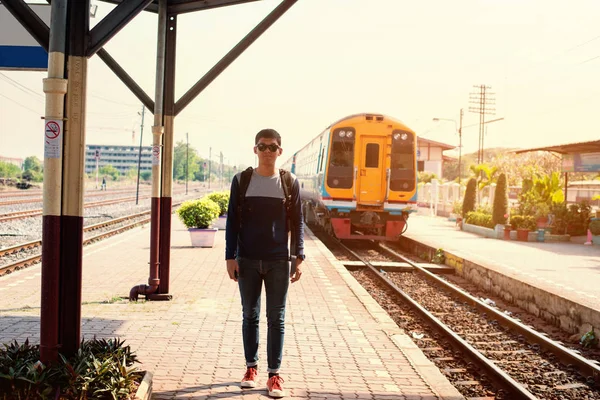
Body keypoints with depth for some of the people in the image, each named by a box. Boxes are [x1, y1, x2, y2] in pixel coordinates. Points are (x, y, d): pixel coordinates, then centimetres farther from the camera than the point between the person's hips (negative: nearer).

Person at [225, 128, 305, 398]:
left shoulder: (290, 183, 1)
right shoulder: (241, 180, 1)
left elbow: (297, 223, 3)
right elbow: (232, 221, 2)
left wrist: (299, 258, -3)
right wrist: (230, 257, -3)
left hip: (278, 261, -1)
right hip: (247, 260, 1)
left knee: (276, 319, 3)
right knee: (250, 316, 10)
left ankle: (274, 375, 8)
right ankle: (251, 367, 23)